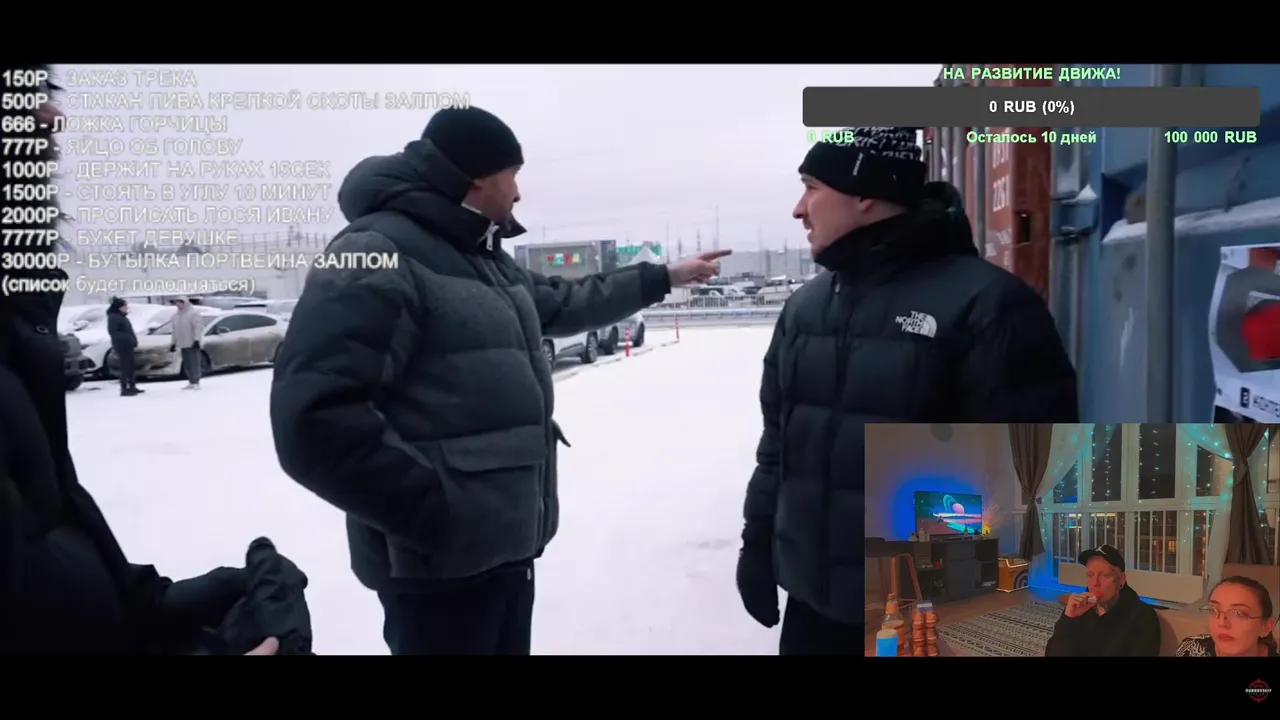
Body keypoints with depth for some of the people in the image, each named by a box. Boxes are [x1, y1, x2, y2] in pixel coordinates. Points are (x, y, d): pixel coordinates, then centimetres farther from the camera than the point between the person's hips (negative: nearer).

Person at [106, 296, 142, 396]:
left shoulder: (122, 316, 18)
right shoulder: (113, 317, -12)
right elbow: (112, 331, -20)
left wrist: (133, 340, 11)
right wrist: (125, 338, -25)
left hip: (128, 346, 10)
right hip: (122, 346, -10)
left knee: (132, 367, 14)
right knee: (125, 367, -9)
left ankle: (132, 387, 21)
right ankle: (124, 389, -7)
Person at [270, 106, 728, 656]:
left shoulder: (487, 262, 14)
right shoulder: (379, 254, -17)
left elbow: (565, 304, 30)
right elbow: (315, 420, -26)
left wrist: (664, 276, 32)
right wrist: (435, 512, -23)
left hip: (507, 548, 9)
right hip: (440, 563, -9)